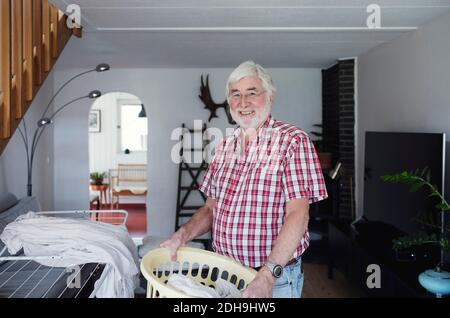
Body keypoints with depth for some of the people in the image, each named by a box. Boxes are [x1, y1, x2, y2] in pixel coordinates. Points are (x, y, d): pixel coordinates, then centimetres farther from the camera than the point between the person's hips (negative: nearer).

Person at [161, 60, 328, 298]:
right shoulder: (224, 146, 7)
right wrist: (182, 235, -6)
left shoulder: (292, 140, -12)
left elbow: (298, 214, -19)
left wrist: (267, 274, -27)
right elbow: (211, 208, 11)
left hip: (274, 278, -5)